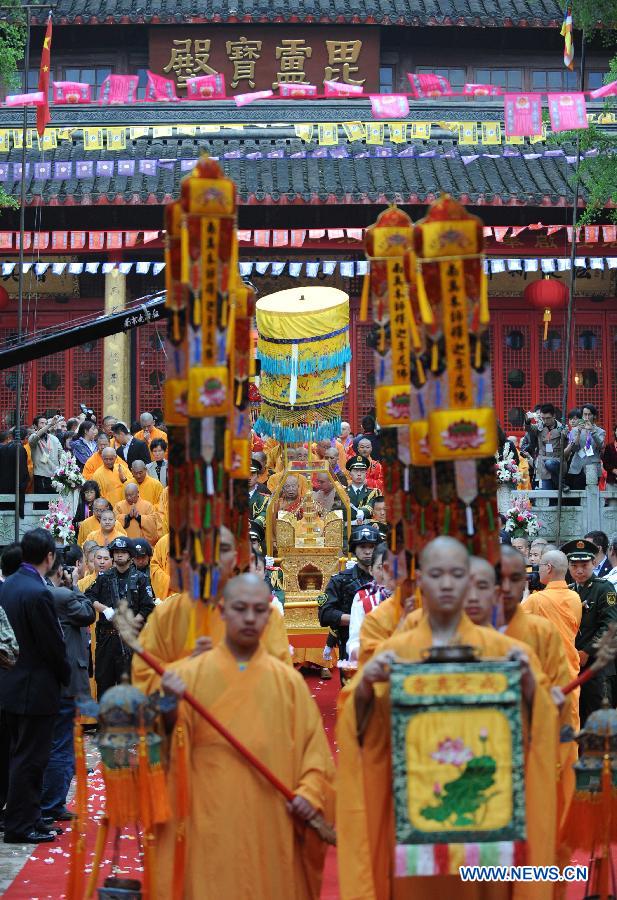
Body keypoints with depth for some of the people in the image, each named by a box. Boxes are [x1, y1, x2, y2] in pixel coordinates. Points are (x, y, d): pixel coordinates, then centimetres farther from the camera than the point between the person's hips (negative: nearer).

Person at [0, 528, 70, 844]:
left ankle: (26, 819, 24)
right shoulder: (38, 593, -22)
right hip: (35, 687, -9)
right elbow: (54, 645, -17)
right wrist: (67, 677, 0)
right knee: (29, 758, -1)